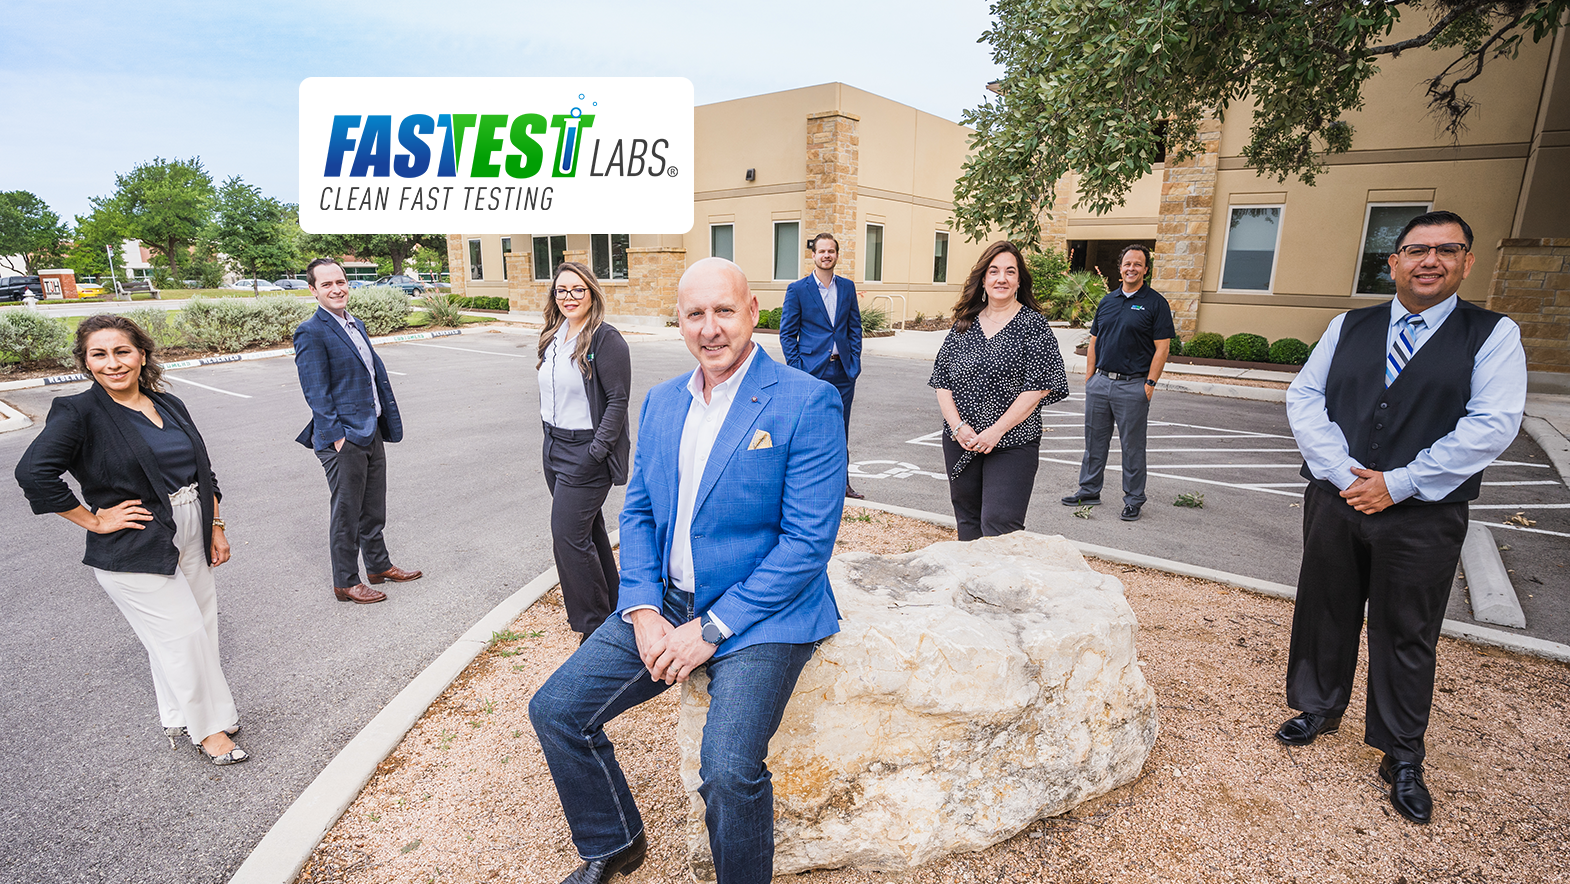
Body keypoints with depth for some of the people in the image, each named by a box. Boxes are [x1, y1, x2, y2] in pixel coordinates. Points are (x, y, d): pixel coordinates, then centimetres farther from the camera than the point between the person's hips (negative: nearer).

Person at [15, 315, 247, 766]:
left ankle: (179, 717, 34)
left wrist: (215, 527, 10)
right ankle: (207, 727, 17)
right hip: (134, 552, -6)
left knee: (200, 628, 13)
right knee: (182, 635, -2)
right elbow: (33, 473, -20)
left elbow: (202, 471, 13)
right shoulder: (78, 412, -10)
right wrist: (94, 520, -14)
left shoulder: (170, 405, 7)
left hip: (191, 539, 6)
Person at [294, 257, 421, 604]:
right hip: (343, 439, -8)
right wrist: (338, 437, -17)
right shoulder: (311, 332, -12)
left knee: (373, 510, 20)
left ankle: (379, 566, 35)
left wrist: (388, 422, 13)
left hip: (372, 433, 8)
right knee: (346, 515, 5)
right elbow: (317, 393, -15)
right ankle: (345, 583, 19)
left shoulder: (357, 325, 13)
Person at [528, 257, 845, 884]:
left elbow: (809, 540, -17)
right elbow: (637, 512, 11)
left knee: (728, 770, -25)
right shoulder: (661, 402, 8)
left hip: (763, 613, -6)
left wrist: (712, 629, -17)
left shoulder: (808, 403, -13)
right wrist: (642, 611, -4)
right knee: (554, 710, 3)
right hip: (665, 602, 7)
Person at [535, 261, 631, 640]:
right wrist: (549, 438, 13)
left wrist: (596, 451, -20)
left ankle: (594, 625, 7)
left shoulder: (605, 338, -14)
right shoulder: (553, 337, 10)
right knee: (588, 528, 17)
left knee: (568, 534, -8)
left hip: (586, 450, -8)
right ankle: (610, 606, 32)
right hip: (554, 445, 8)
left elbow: (618, 400, -17)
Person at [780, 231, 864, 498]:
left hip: (843, 371, 4)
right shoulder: (797, 289, -2)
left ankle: (841, 483, 23)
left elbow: (855, 327, 14)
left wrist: (854, 362, 4)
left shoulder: (847, 287, 10)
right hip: (812, 371, -4)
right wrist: (797, 370, -9)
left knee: (840, 433, 11)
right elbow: (787, 333, -2)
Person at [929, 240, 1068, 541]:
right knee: (968, 525, 14)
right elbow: (942, 381, 6)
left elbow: (1037, 388, -10)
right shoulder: (964, 324, 8)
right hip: (960, 444, 4)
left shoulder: (1033, 324, -3)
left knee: (998, 527, -9)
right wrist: (958, 427, -7)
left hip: (1011, 445, -4)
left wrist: (996, 431, -15)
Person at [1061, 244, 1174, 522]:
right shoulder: (1108, 301, 12)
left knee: (1132, 446, 4)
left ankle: (1133, 500, 15)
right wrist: (1089, 377, 8)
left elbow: (1162, 348, -6)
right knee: (1094, 441, 11)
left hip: (1133, 386, -5)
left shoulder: (1155, 303, -3)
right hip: (1100, 382, 5)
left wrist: (1150, 383, -12)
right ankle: (1089, 491, 24)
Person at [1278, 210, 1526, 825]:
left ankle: (1402, 758, 27)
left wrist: (1397, 483, -16)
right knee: (1324, 614, 13)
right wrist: (1343, 473, -12)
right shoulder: (1348, 327, 8)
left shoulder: (1494, 335, 0)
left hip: (1422, 518, -2)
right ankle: (1318, 709, 36)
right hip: (1334, 502, 2)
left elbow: (1492, 424, -10)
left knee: (1407, 637, 9)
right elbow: (1304, 397, 0)